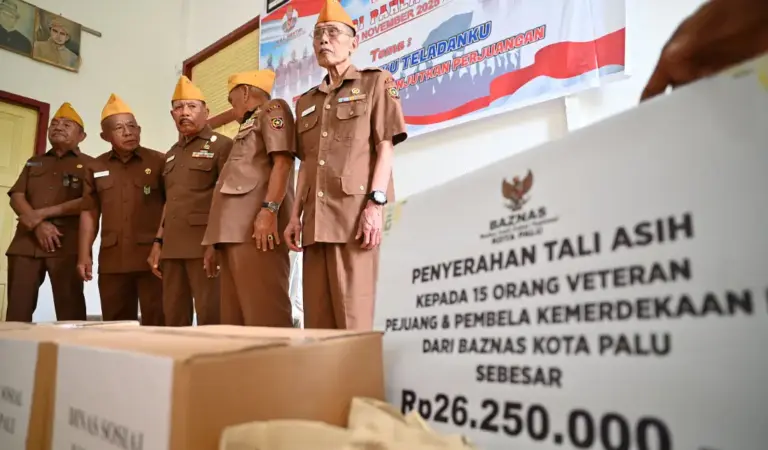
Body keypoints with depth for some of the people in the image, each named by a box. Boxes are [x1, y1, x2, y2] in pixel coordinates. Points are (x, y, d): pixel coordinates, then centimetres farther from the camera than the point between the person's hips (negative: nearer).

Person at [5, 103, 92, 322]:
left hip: (67, 245, -4)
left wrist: (45, 212, -10)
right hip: (25, 243, 5)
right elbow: (16, 197, 10)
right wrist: (37, 224, -9)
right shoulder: (34, 163, 23)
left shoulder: (88, 164, 9)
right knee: (17, 310, 2)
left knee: (70, 311, -7)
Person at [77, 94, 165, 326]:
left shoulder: (159, 162, 2)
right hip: (112, 260, 4)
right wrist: (84, 255, 7)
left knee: (156, 324, -3)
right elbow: (90, 212, 14)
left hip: (153, 256, -4)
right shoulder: (95, 167, 13)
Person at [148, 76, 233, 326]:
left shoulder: (222, 145, -1)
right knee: (173, 316, 10)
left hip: (205, 245, -7)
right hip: (172, 247, 7)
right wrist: (158, 242, 15)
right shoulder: (172, 154, 22)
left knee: (210, 316, -6)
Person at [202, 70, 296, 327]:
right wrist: (217, 240, 25)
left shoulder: (272, 110, 6)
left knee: (263, 313, -14)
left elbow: (282, 161, -11)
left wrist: (269, 209, -23)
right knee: (235, 316, 7)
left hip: (256, 228, -10)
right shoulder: (250, 125, 32)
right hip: (235, 231, 10)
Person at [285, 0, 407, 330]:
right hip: (315, 218, 6)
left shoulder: (375, 82, 9)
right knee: (317, 316, 6)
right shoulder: (306, 101, 24)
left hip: (355, 212, -5)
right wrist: (296, 215, 10)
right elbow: (305, 164, 20)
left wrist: (376, 203, -14)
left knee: (353, 313, -7)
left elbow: (385, 147, -2)